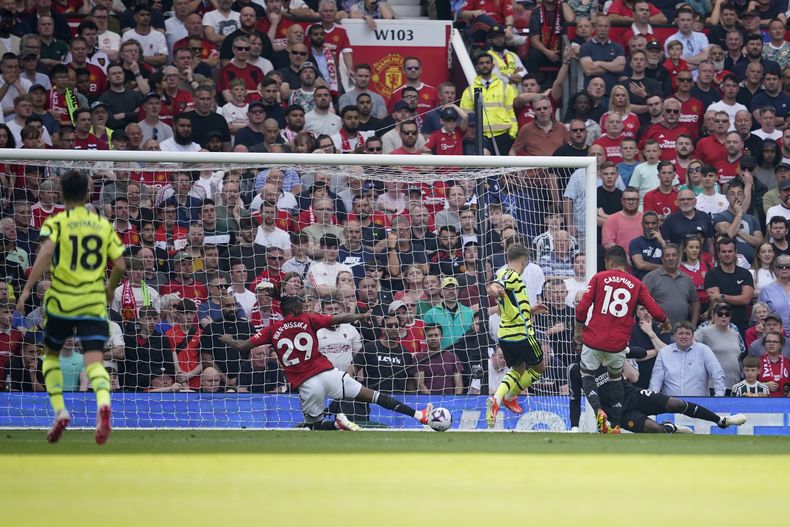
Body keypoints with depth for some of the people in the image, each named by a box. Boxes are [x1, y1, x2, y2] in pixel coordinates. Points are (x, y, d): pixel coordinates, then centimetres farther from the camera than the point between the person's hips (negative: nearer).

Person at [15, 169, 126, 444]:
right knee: (94, 361, -7)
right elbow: (120, 265, 6)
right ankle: (103, 402, -38)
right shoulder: (103, 225, 9)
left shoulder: (55, 223, 0)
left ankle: (59, 410, 6)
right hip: (94, 303, 1)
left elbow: (46, 253, -19)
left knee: (51, 354, 21)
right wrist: (110, 289, 25)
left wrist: (27, 289, -17)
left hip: (61, 301, -1)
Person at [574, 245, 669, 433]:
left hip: (594, 338, -2)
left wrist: (578, 329, 12)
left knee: (587, 374, 17)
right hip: (618, 344, 2)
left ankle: (598, 410, -9)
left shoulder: (599, 278, 2)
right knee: (616, 377, 24)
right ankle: (616, 424, 20)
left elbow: (582, 307, -4)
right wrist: (665, 322, 26)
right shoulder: (636, 284, 6)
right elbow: (655, 311, 4)